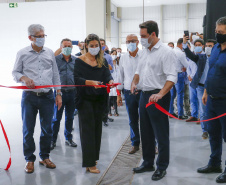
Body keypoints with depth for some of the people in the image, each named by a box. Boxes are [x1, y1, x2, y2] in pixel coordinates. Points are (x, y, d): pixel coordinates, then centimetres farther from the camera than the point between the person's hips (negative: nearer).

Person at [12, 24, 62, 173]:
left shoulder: (50, 53, 9)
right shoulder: (22, 53, 3)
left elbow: (55, 74, 12)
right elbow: (15, 72, 7)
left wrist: (59, 94, 8)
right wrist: (24, 78, -15)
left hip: (47, 96, 2)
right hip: (29, 96, -2)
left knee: (47, 129, 7)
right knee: (28, 129, 4)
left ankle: (45, 157, 24)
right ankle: (30, 159, 19)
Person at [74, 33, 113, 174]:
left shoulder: (103, 61, 9)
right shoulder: (80, 61, -3)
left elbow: (107, 74, -2)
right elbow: (77, 79, -12)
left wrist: (110, 81, -25)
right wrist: (90, 82, -30)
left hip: (99, 99, 5)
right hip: (85, 99, -4)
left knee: (97, 128, 11)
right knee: (88, 129, -4)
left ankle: (94, 156, 25)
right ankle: (89, 163, 0)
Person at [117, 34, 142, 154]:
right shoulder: (123, 58, 8)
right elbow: (121, 76, 13)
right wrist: (119, 94, 12)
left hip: (143, 91, -3)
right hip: (129, 93, 3)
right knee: (133, 120, 11)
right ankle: (135, 144, 23)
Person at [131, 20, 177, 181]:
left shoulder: (166, 52, -13)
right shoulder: (146, 51, 13)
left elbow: (172, 77, -21)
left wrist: (160, 94, -32)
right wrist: (134, 82, 6)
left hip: (158, 97, -8)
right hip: (144, 95, 9)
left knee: (161, 134, 2)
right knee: (146, 132, 16)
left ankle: (162, 167, 16)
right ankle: (148, 163, 31)